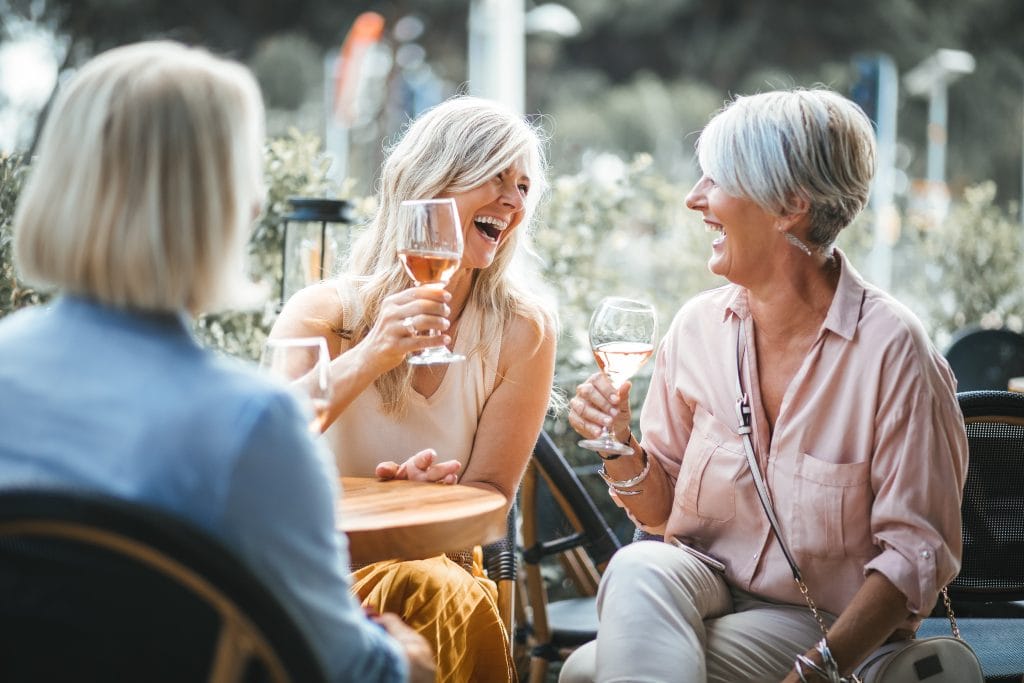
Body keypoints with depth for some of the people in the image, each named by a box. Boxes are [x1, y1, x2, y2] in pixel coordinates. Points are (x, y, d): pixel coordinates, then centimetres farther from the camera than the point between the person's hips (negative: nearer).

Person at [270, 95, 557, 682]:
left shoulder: (521, 330, -3)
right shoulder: (327, 312, -5)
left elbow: (489, 494, 1)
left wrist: (437, 489, -24)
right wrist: (368, 358, -33)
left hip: (438, 561, 2)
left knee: (457, 598, -34)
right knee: (435, 591, -34)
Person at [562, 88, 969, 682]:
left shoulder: (891, 347, -16)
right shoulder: (699, 325, -1)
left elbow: (919, 550, -14)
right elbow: (664, 508, 10)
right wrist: (622, 451, -11)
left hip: (822, 620, -5)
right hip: (702, 582, 5)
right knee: (638, 567, -32)